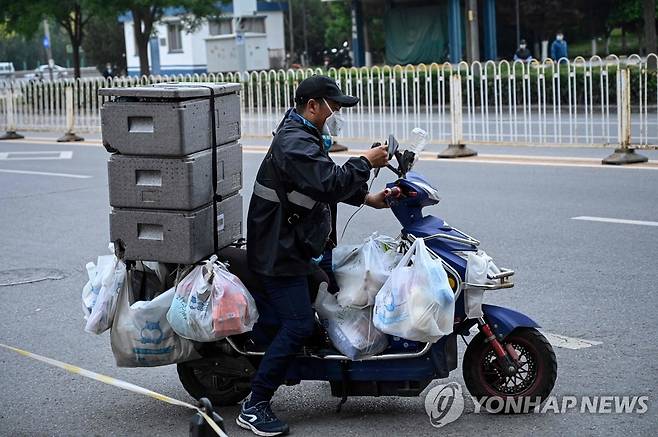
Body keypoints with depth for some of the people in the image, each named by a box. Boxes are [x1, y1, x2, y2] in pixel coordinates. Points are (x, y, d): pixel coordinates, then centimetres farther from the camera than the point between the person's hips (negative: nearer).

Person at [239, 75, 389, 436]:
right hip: (281, 253, -11)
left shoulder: (304, 137, 16)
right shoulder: (295, 143, -20)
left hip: (299, 246, 11)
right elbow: (331, 184, -31)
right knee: (299, 325, -16)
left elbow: (329, 180, 23)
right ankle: (254, 406, -12)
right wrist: (366, 162, -19)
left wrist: (367, 199, 11)